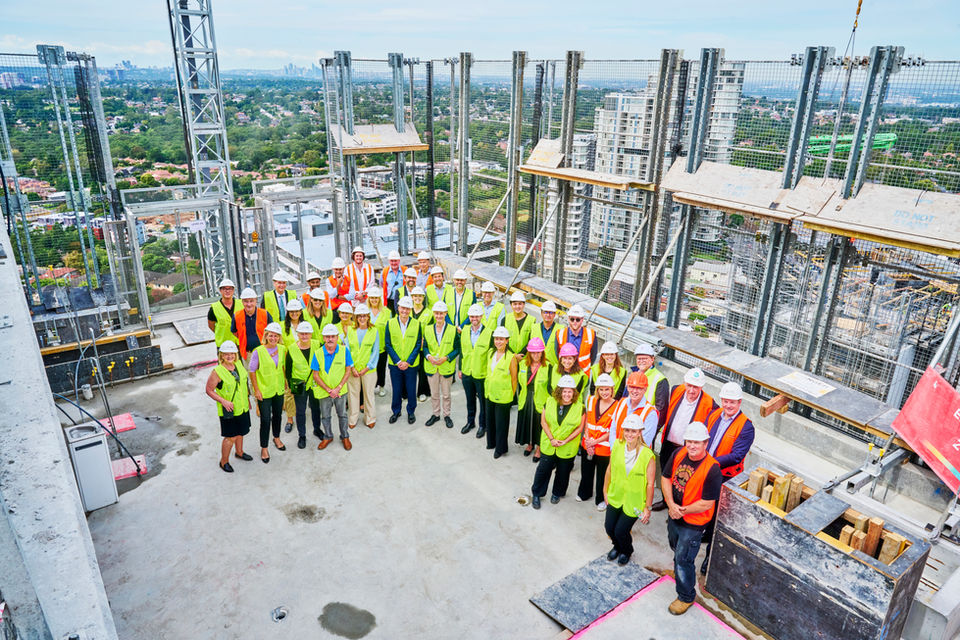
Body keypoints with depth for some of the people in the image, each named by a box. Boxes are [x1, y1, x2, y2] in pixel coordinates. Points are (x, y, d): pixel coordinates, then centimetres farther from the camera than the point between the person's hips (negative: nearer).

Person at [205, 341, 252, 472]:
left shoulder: (239, 366, 1)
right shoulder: (217, 372, -19)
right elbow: (209, 390, -13)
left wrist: (247, 399, 17)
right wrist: (223, 401, -23)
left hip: (242, 407, 6)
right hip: (228, 410, -6)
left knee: (240, 432, 22)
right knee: (231, 437, 0)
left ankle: (239, 452, 45)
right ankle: (224, 461, 19)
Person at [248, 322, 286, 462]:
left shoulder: (282, 349, -4)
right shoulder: (258, 352, -18)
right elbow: (252, 372, -11)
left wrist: (285, 382, 11)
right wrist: (256, 389, -12)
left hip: (279, 389, 5)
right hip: (264, 391, -5)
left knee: (277, 415, 21)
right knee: (265, 420, 0)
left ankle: (276, 438, 44)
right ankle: (264, 448, 16)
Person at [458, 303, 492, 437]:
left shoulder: (489, 333, -14)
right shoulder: (465, 330, 1)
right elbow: (462, 350, 10)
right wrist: (460, 369, 11)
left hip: (482, 374, -4)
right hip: (467, 373, 4)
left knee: (483, 401, 10)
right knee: (470, 400, 21)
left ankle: (483, 425, 27)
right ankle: (470, 421, 39)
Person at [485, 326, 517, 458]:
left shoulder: (511, 357, -17)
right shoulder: (491, 353, 2)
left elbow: (514, 379, -10)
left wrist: (512, 396, -7)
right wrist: (487, 388, 15)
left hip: (503, 396, -6)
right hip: (490, 393, 6)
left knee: (501, 422, 6)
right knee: (490, 419, 19)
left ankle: (500, 448, 22)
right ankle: (491, 442, 39)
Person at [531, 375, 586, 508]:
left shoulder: (580, 407, -11)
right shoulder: (550, 402, -6)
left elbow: (580, 427, -7)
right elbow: (543, 421, -3)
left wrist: (565, 441, -14)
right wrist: (551, 439, -13)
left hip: (568, 448, -1)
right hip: (548, 446, 1)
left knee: (563, 472, 14)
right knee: (543, 469, 8)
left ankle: (557, 493, 39)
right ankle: (537, 494, 27)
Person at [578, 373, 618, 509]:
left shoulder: (617, 406, -16)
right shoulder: (591, 400, -1)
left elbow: (612, 431, -14)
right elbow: (587, 421, 4)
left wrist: (595, 442, -15)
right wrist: (588, 439, -7)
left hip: (604, 447, -4)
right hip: (587, 444, 4)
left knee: (602, 475, 11)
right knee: (586, 471, 21)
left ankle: (602, 499, 33)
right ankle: (584, 493, 45)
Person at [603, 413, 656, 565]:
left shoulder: (647, 455, -23)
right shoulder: (617, 445, -10)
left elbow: (650, 484, -15)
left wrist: (647, 507, -9)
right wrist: (605, 491, 11)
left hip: (634, 502, -4)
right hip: (615, 497, 4)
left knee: (621, 531, 2)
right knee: (609, 527, 11)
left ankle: (627, 551, 38)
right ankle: (617, 546, 46)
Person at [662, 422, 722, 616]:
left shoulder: (712, 469, -29)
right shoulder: (678, 454, -11)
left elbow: (707, 503, -24)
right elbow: (666, 478, -1)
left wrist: (682, 511, -17)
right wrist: (671, 504, -14)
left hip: (693, 523, -6)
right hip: (674, 515, 6)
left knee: (684, 560, 7)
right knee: (676, 549, 30)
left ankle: (686, 597, 30)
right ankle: (679, 570, 60)